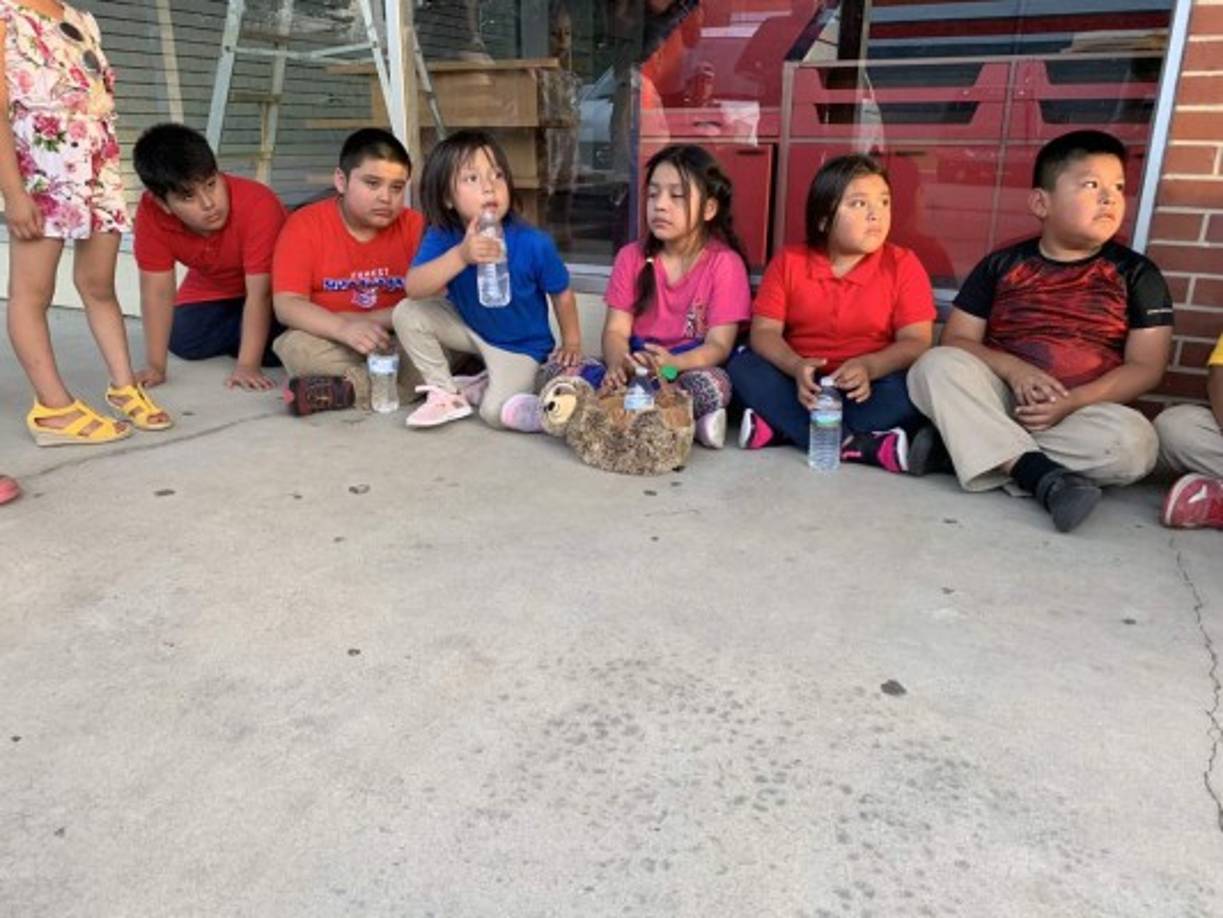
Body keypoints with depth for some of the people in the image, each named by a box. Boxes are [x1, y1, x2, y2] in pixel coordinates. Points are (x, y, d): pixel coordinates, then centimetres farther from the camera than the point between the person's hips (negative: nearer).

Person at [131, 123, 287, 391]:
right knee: (183, 343, -12)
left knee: (276, 350, -23)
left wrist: (247, 366, -37)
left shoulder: (258, 205, -39)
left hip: (272, 284, -4)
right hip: (211, 287, 4)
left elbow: (259, 292, -36)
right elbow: (156, 289, -23)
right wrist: (156, 366, -26)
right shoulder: (150, 212, -28)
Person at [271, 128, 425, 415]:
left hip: (398, 343, 2)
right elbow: (286, 304, -13)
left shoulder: (415, 226, 0)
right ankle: (420, 383, -28)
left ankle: (344, 390, -30)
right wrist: (344, 328, -31)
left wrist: (366, 320, -19)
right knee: (296, 346, -32)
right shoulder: (304, 225, -4)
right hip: (330, 343, -1)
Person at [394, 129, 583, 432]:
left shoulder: (534, 244, -26)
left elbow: (562, 294, -10)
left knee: (496, 412, -25)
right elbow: (414, 288, -34)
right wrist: (460, 256, -47)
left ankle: (477, 388, 12)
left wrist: (572, 342, -5)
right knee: (407, 313, -14)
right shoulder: (442, 238, -19)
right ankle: (445, 392, 1)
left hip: (520, 345, -4)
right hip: (469, 327, 4)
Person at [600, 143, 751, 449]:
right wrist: (618, 364, -27)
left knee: (712, 385, -38)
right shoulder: (631, 257, 5)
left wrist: (672, 363, -34)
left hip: (689, 368, -4)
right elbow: (616, 330, -2)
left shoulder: (725, 263, -7)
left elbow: (719, 345, -13)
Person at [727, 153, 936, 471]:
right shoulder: (789, 262, 1)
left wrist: (869, 367, -30)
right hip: (804, 385, 2)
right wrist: (797, 367, -26)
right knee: (743, 366, -23)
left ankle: (779, 427, -32)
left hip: (866, 389, -1)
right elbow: (764, 332, -5)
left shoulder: (903, 265, -3)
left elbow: (916, 342, -9)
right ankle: (852, 443, -33)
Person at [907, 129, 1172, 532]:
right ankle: (1042, 476, -35)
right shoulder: (1001, 265, 6)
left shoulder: (1137, 274, 5)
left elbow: (1145, 368, 0)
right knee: (937, 365, -26)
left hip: (1084, 412, 0)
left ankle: (960, 444, -27)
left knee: (1134, 441, -32)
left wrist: (1071, 402, -17)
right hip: (1001, 398, 0)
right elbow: (955, 342, 2)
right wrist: (1012, 369, -18)